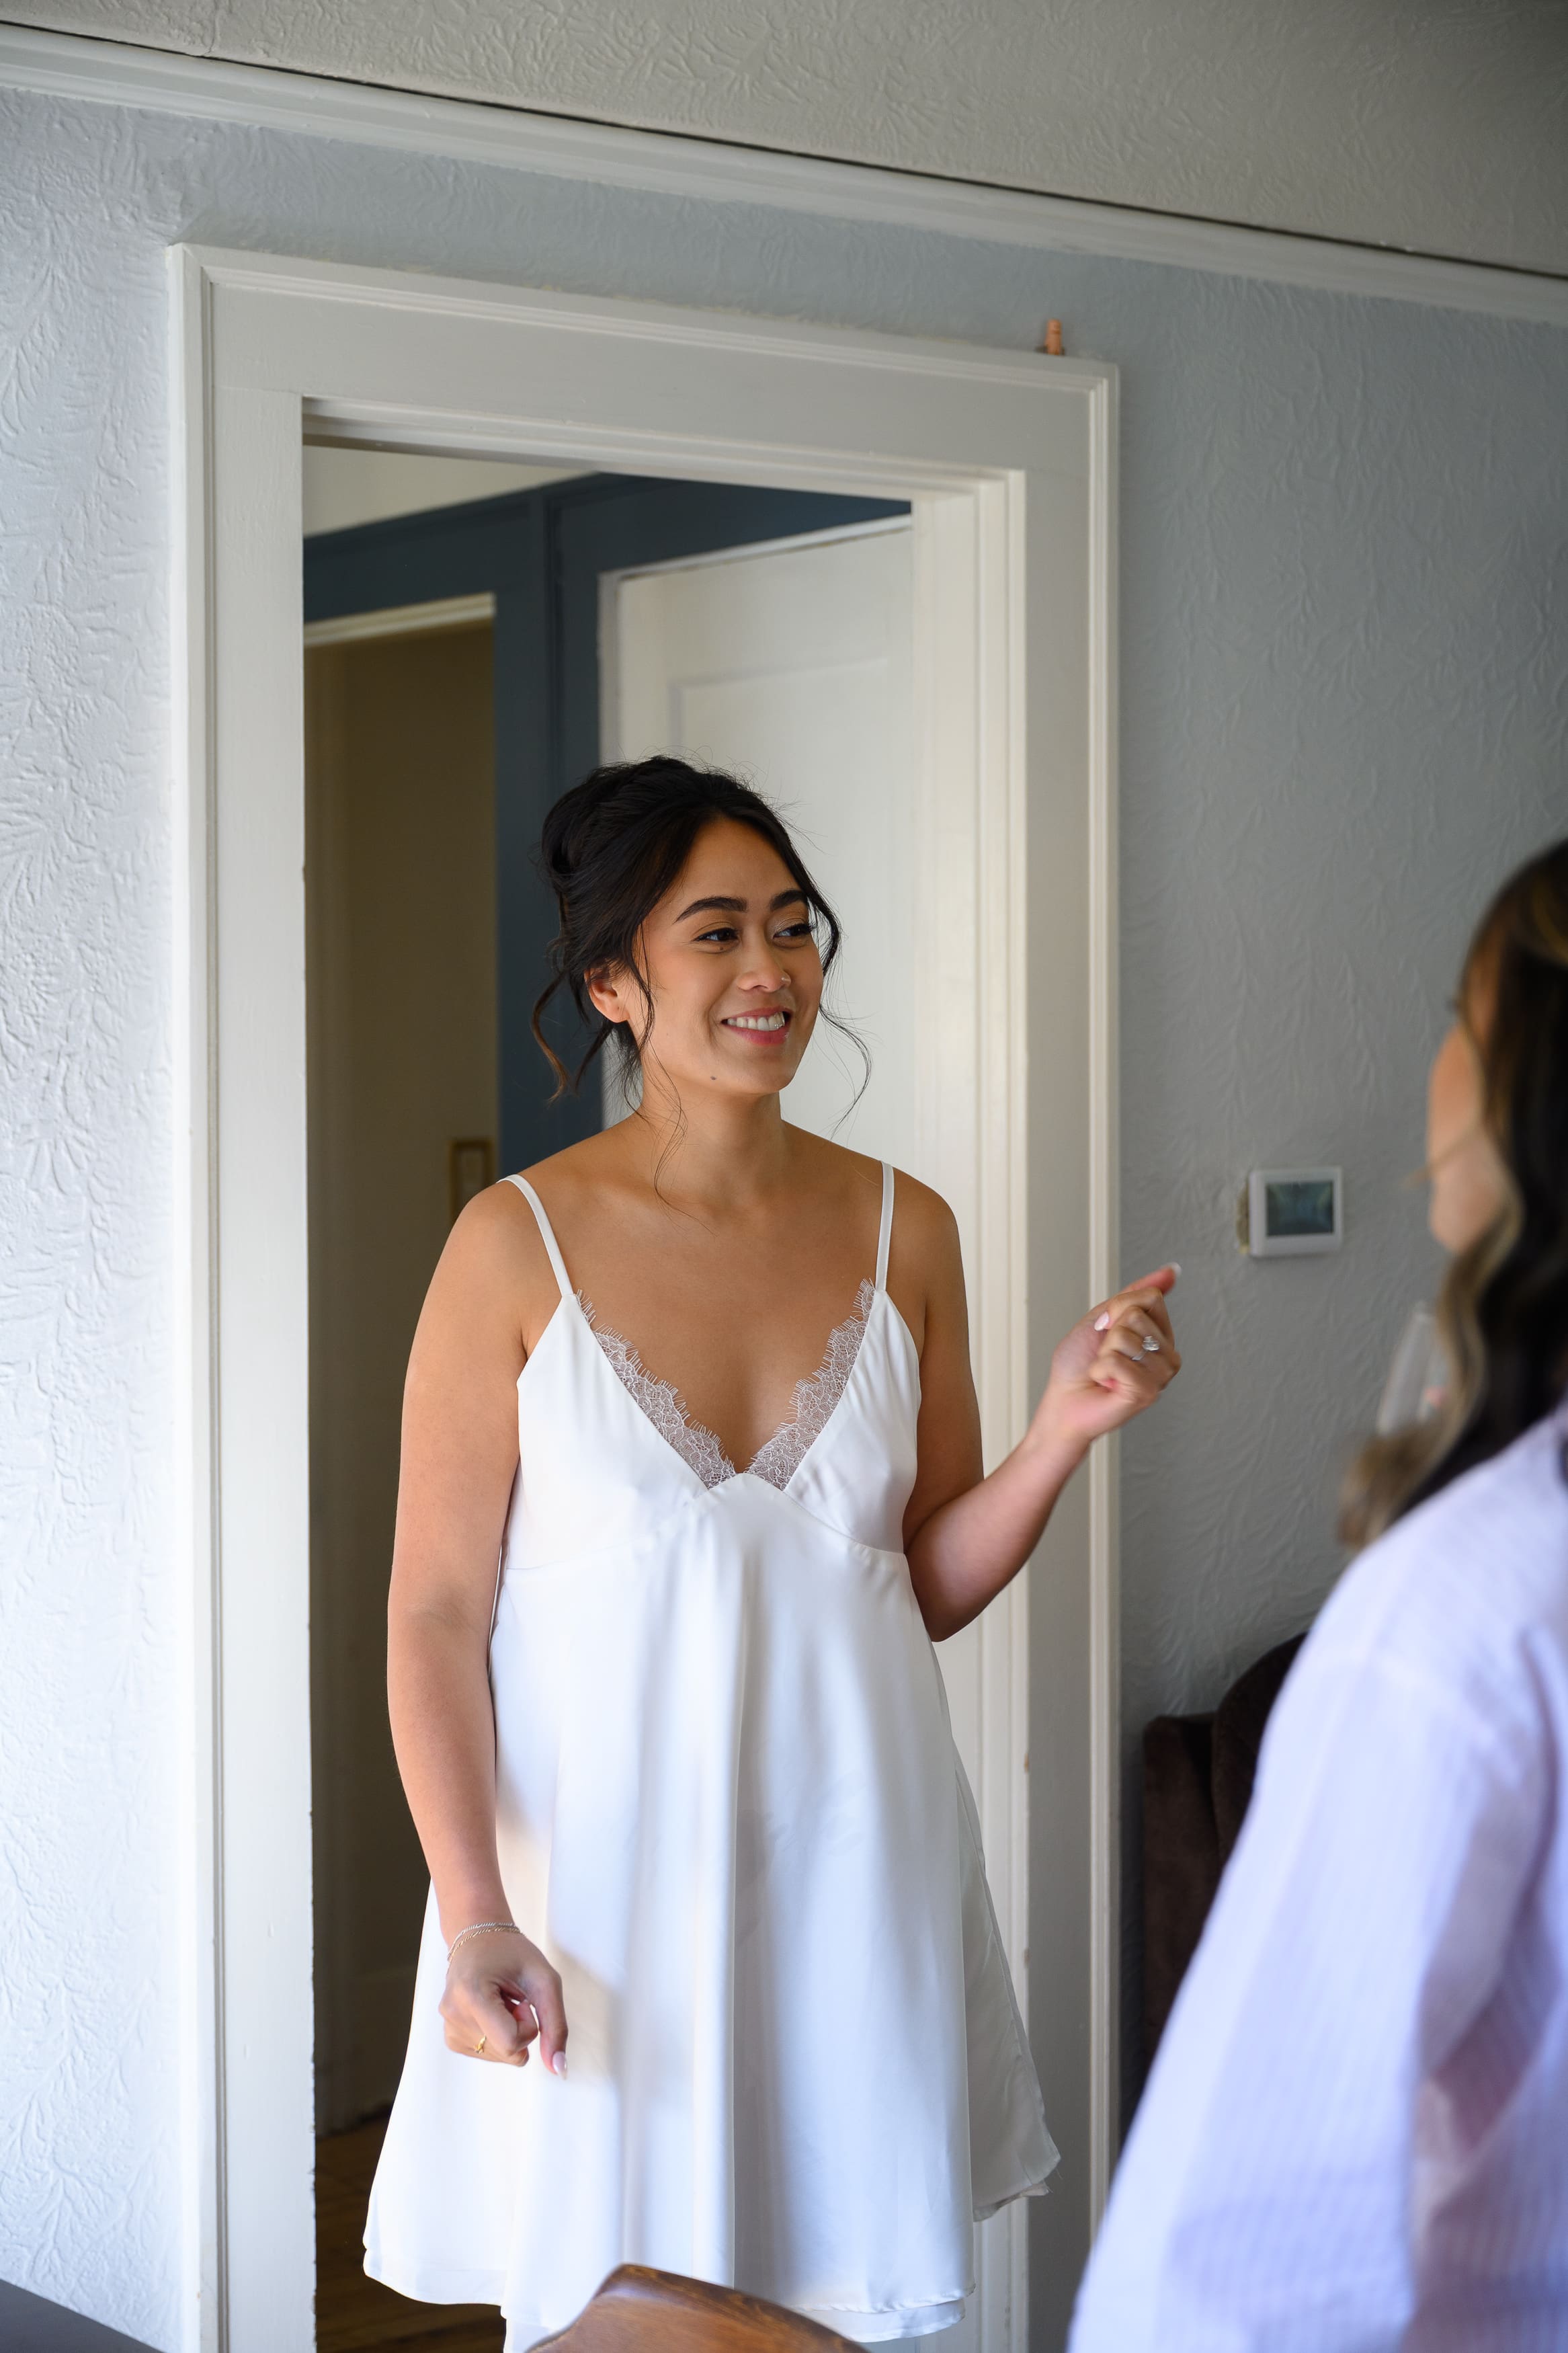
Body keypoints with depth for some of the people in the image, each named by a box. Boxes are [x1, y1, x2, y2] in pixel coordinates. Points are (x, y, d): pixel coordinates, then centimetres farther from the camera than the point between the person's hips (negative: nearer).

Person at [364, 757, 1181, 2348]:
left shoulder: (899, 1230, 3)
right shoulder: (519, 1245, -7)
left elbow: (930, 1586, 9)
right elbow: (435, 1615, -7)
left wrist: (1065, 1429, -8)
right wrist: (475, 1918, -16)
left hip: (849, 1857, 3)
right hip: (605, 1864, -3)